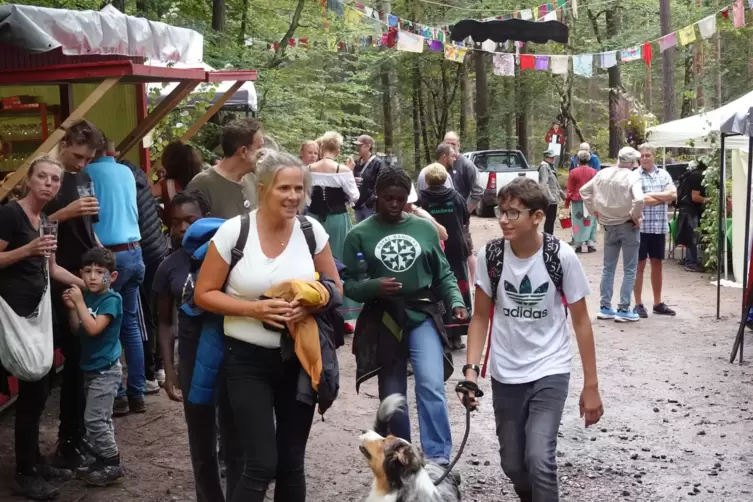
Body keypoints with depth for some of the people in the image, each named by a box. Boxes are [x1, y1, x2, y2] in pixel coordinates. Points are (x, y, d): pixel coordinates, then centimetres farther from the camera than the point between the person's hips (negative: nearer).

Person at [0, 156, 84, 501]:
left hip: (38, 309, 9)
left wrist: (86, 284, 15)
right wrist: (28, 249, -27)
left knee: (40, 387, 11)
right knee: (31, 388, -6)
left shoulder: (47, 220, 14)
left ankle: (34, 463, 22)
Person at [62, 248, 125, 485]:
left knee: (94, 419, -8)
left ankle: (112, 464, 3)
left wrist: (79, 302, -22)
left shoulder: (111, 299, -16)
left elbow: (93, 328, -26)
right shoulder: (87, 296, 5)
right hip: (91, 367, 8)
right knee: (100, 419, 15)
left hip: (106, 369, -8)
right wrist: (71, 308, -4)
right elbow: (78, 330, 11)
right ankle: (103, 460, 24)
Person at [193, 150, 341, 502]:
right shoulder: (233, 231, -11)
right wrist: (254, 308, -20)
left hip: (299, 356, 3)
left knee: (291, 463, 12)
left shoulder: (312, 229, -3)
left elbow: (334, 288, 6)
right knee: (262, 465, -9)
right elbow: (203, 295, -6)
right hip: (248, 359, -3)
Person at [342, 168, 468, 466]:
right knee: (392, 399, 10)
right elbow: (348, 284, -4)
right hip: (383, 323, 0)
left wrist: (456, 302, -8)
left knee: (431, 387, -19)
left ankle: (438, 460, -14)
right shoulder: (360, 235, -3)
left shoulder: (424, 229, 3)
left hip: (422, 317, 0)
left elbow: (443, 274, 8)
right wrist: (373, 286, -23)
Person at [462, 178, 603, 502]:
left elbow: (581, 321, -6)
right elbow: (480, 317, 1)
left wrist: (591, 386, -4)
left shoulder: (562, 257, -14)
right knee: (513, 465, 11)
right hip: (505, 375, 3)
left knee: (539, 458, -21)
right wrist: (471, 368, -11)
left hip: (550, 372, -3)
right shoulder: (489, 255, -9)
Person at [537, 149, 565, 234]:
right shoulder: (544, 166, -14)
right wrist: (549, 197, -28)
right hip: (550, 198, -10)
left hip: (553, 197, 10)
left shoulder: (550, 166, 18)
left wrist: (561, 192, 27)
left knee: (552, 219, 13)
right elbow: (544, 184, -23)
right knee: (549, 219, -9)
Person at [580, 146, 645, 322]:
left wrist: (594, 211, 11)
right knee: (629, 269, 4)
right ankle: (623, 309, 3)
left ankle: (605, 307, 18)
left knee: (608, 268, 15)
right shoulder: (632, 176, -17)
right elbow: (639, 199, -31)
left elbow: (584, 190, 9)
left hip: (609, 225, 5)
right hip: (628, 225, -5)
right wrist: (635, 216, -15)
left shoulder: (603, 174, 1)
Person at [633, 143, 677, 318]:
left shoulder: (664, 174, 9)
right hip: (641, 226, -4)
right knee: (640, 265, 3)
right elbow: (639, 200, -17)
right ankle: (638, 304, 10)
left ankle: (658, 303, 21)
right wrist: (663, 198, -8)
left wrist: (651, 195, -10)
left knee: (657, 264, 12)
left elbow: (673, 194, -3)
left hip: (660, 226, 5)